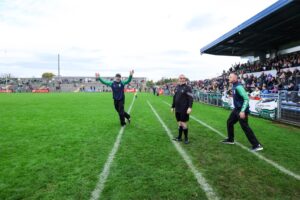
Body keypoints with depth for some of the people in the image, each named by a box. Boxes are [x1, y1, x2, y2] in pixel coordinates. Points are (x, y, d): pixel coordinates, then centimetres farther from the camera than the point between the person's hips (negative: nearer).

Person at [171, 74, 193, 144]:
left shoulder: (187, 88, -8)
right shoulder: (177, 87, 12)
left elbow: (190, 98, -13)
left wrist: (190, 107, -22)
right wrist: (172, 107, 20)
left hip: (184, 110, -6)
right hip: (177, 109, 6)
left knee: (183, 123, 0)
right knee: (179, 123, 14)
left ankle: (186, 138, 15)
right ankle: (179, 137, 26)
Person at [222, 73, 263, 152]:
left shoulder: (238, 87, -21)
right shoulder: (234, 86, 8)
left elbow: (246, 99, -25)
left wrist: (243, 111, -29)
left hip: (241, 110, -10)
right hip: (236, 109, 10)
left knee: (245, 127, -6)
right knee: (229, 122, 17)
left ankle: (257, 145, 2)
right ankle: (230, 140, 33)